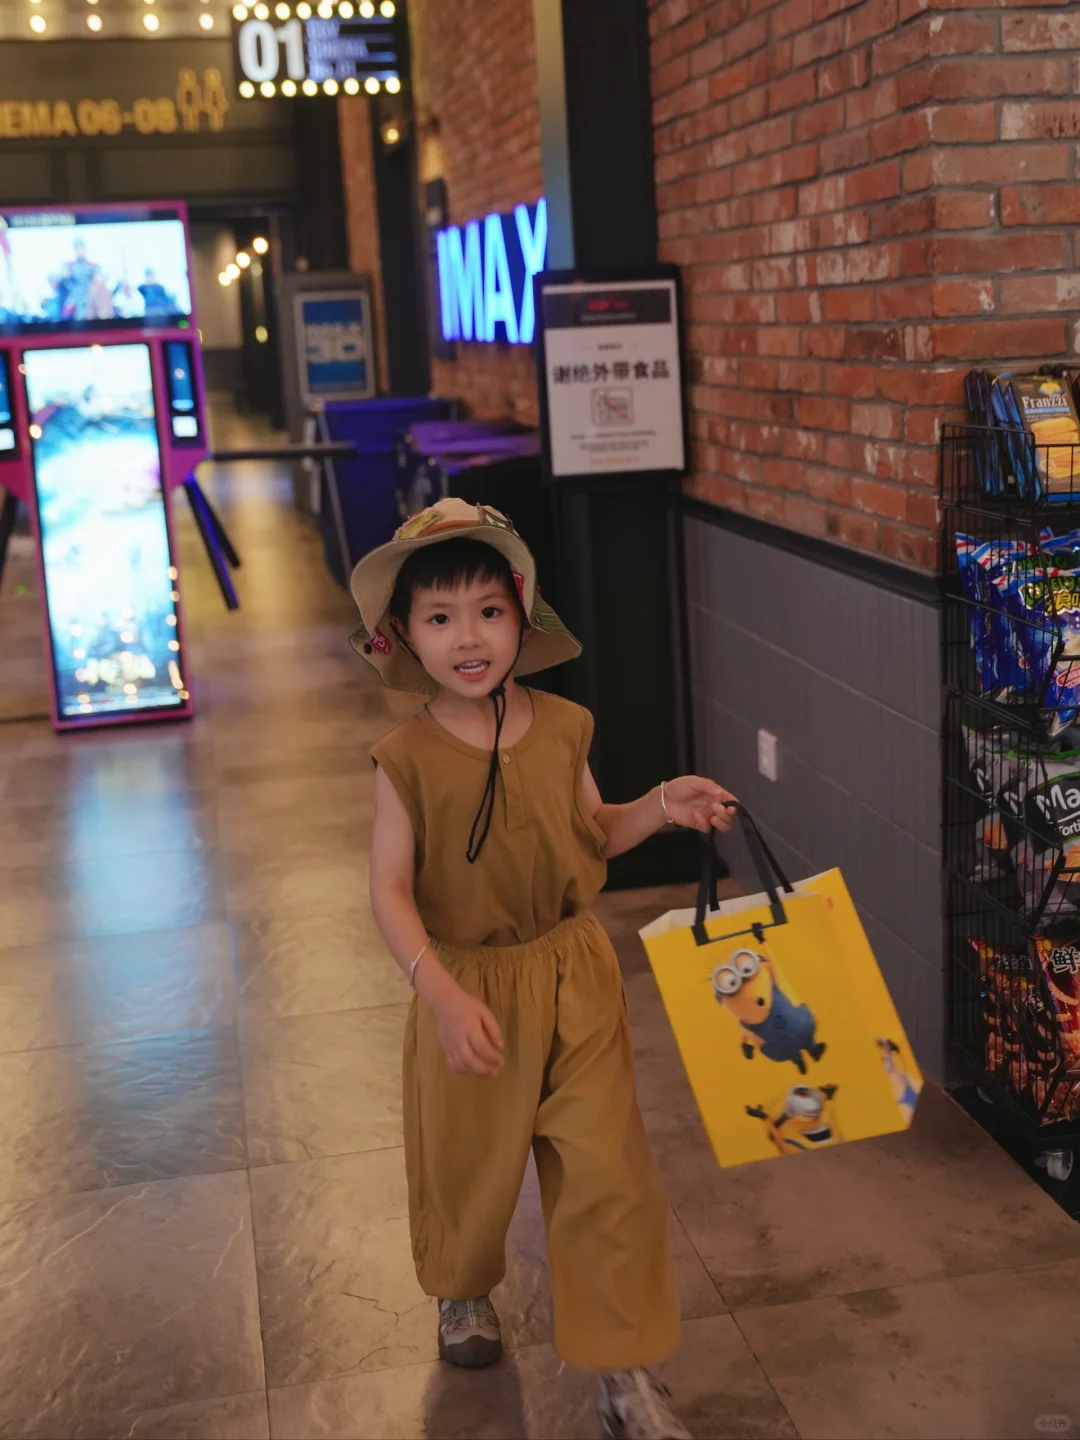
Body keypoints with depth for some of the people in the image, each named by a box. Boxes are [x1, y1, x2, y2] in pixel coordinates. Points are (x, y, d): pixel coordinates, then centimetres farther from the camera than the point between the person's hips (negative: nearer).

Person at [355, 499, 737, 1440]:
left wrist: (661, 808, -7)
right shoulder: (408, 759, -14)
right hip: (470, 989, -2)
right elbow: (391, 890, -14)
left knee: (607, 1169, 1)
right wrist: (444, 996, -25)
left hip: (575, 979, 2)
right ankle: (465, 1291, 51)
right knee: (470, 1161, 18)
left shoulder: (561, 729, -4)